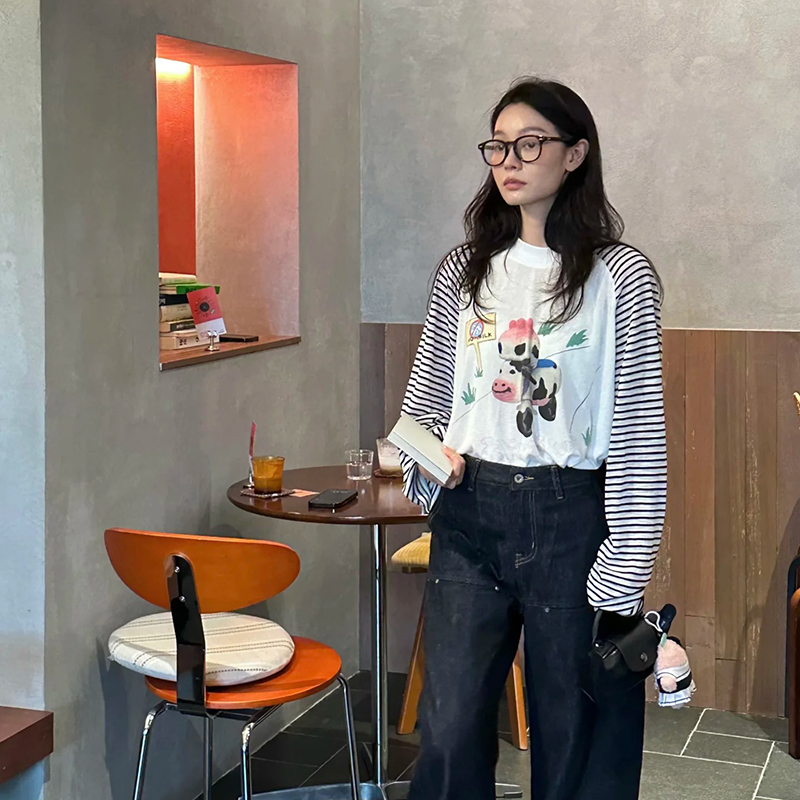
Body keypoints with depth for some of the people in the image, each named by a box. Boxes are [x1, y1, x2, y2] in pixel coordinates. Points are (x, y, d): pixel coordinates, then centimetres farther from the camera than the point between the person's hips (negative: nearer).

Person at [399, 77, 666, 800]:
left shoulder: (620, 276, -4)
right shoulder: (465, 270, 8)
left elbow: (640, 429, -7)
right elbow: (425, 396, 17)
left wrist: (624, 571, -11)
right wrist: (430, 461, -4)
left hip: (572, 516, -3)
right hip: (470, 511, 3)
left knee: (576, 740, 8)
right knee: (449, 735, 5)